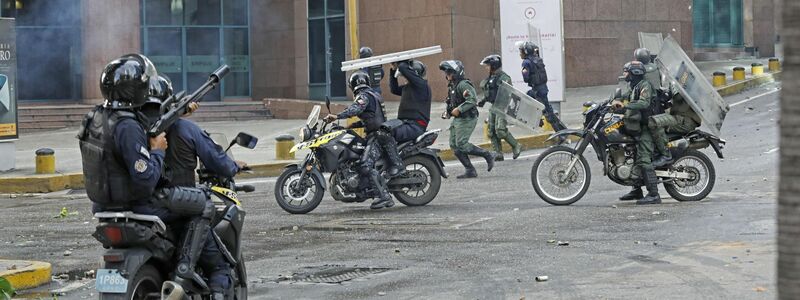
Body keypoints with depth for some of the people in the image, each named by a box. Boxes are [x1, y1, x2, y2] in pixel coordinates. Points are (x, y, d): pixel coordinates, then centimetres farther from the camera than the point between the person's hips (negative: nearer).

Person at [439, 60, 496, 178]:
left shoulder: (463, 84, -15)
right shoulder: (452, 85, 16)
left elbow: (472, 100, -25)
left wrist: (459, 109, -28)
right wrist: (447, 112, 12)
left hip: (467, 119, -10)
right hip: (457, 119, 10)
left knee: (462, 145, -14)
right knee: (454, 145, 4)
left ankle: (488, 155, 0)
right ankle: (470, 170, 7)